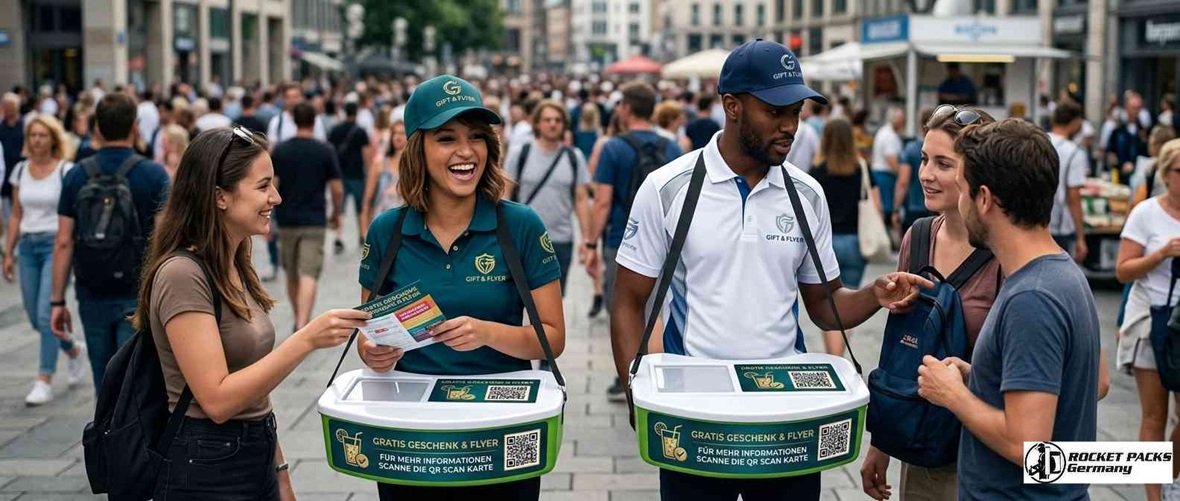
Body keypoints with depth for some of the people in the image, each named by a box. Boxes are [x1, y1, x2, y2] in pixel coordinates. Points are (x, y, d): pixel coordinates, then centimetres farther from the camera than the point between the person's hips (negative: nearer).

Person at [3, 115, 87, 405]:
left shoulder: (66, 171, -6)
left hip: (55, 244, -5)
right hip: (28, 246, 5)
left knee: (46, 314, -12)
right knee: (35, 317, 9)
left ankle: (44, 382, -5)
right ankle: (75, 351, 35)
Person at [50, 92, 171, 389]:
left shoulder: (76, 176, 1)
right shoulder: (153, 175, -7)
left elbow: (63, 243, -1)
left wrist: (57, 300, 4)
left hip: (92, 297, 3)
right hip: (138, 296, -3)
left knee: (105, 384, 16)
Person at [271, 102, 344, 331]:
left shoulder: (280, 150, 1)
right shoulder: (325, 151, -4)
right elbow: (337, 189, -3)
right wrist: (336, 215, 12)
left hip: (286, 220, 3)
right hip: (314, 220, -2)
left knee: (292, 276, 17)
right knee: (308, 275, -8)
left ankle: (299, 320, 31)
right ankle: (302, 325, -21)